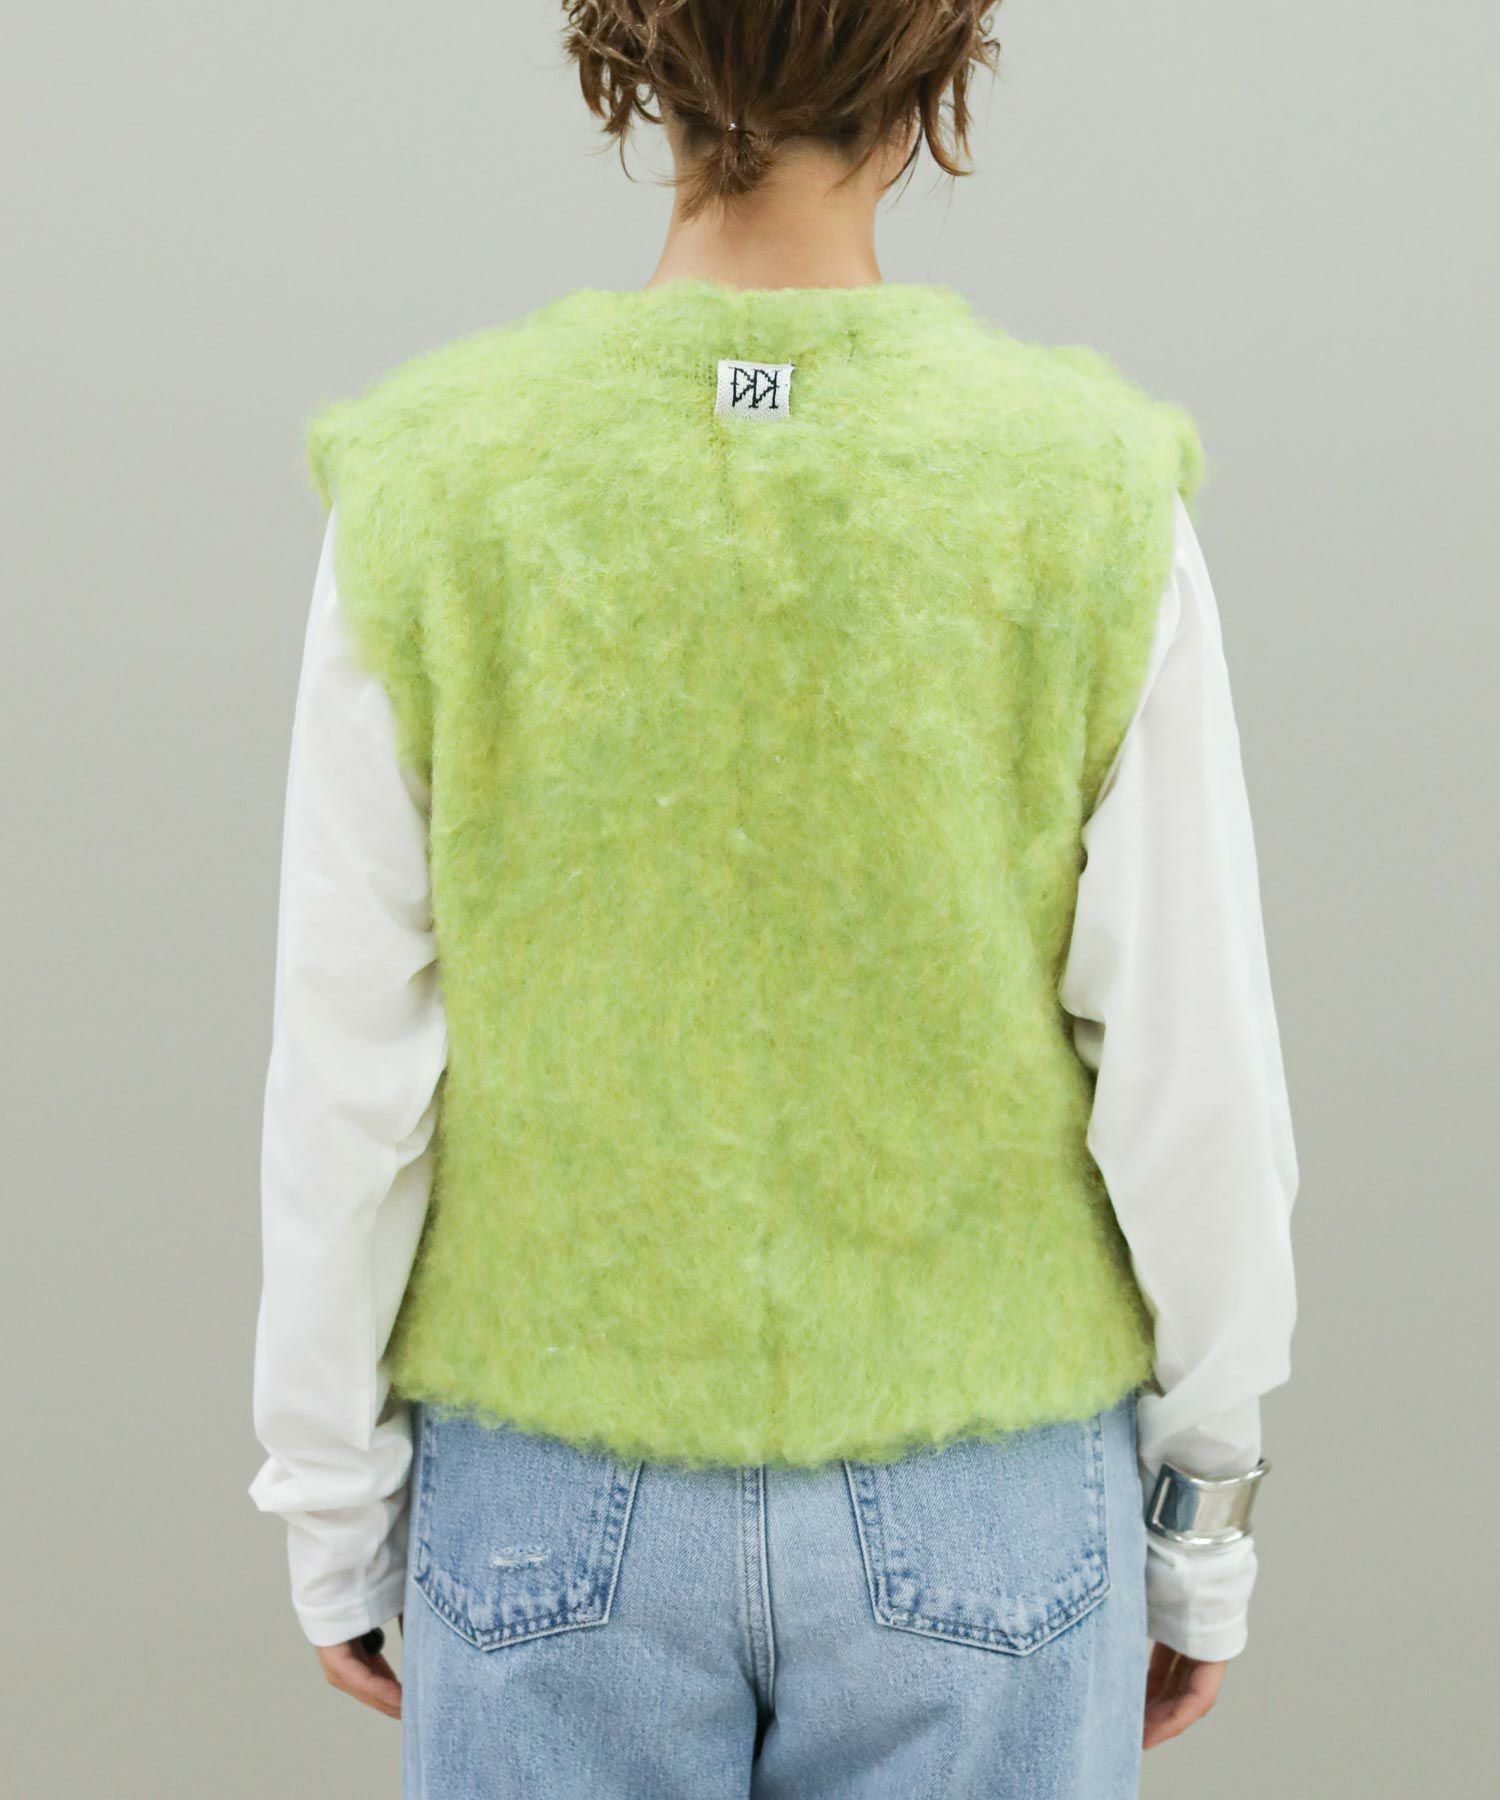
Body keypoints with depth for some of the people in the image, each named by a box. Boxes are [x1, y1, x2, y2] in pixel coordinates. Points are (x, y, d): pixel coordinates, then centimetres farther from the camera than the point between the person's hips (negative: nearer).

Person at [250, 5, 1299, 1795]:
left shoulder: (432, 490, -14)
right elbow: (1188, 1068, -10)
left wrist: (335, 1506, 5)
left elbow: (350, 1064, -10)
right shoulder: (1090, 500, -14)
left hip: (563, 1500, 1)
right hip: (968, 1501, 0)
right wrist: (1204, 1511, 5)